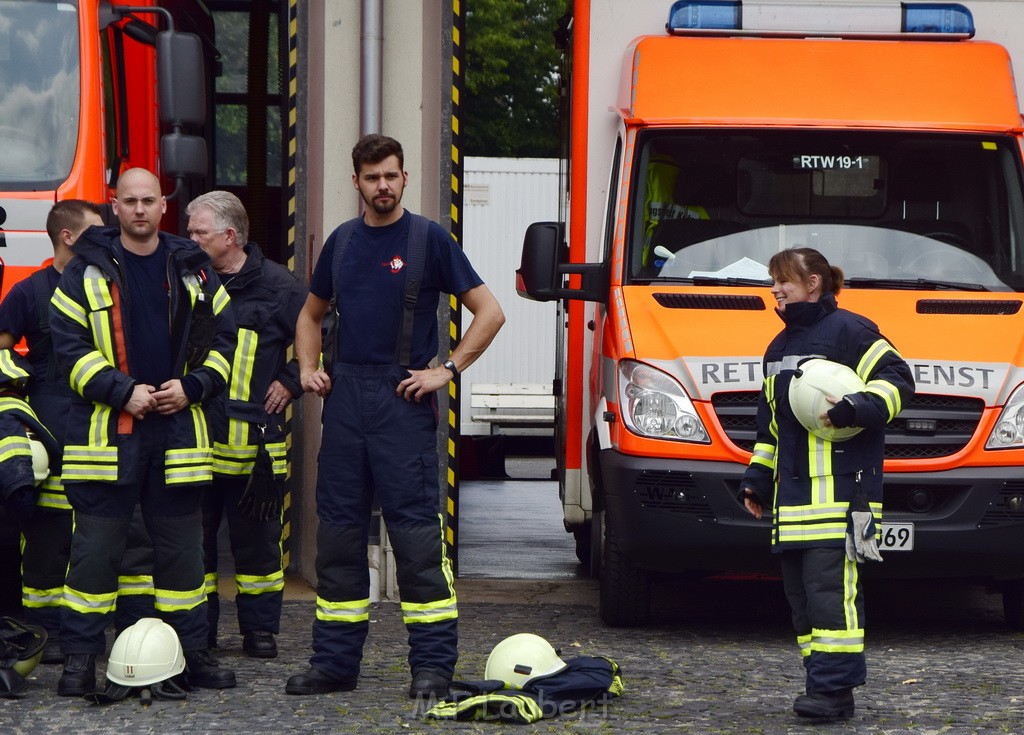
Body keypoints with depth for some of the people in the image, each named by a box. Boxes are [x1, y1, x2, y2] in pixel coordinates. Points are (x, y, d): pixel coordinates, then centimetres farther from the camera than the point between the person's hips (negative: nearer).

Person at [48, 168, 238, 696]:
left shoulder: (193, 270, 10)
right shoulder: (86, 272, 1)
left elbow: (221, 339, 12)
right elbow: (70, 347, -3)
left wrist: (190, 387, -4)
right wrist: (122, 392, -13)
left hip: (178, 428, 3)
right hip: (105, 430, -3)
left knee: (181, 544, 8)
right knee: (95, 547, -2)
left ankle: (191, 651, 16)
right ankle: (79, 657, 3)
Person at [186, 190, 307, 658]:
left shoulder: (276, 286, -1)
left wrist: (289, 383, -1)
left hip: (252, 439, -3)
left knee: (256, 538, 3)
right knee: (194, 535, 5)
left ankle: (260, 628, 10)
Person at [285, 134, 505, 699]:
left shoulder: (429, 239, -2)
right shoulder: (342, 241, 13)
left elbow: (489, 312, -2)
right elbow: (312, 314, 28)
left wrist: (447, 370, -8)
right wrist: (308, 369, 12)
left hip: (403, 400, -5)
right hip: (345, 398, 5)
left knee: (416, 531, -7)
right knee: (338, 529, 6)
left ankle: (432, 663, -4)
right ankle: (334, 662, 12)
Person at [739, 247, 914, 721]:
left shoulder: (848, 331, -2)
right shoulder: (779, 348, 24)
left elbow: (896, 379, -8)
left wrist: (859, 408, -23)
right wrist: (758, 478, 22)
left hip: (840, 487, -9)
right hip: (793, 493, 9)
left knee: (830, 588, -14)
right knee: (799, 589, 5)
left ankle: (834, 689, -16)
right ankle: (822, 681, 10)